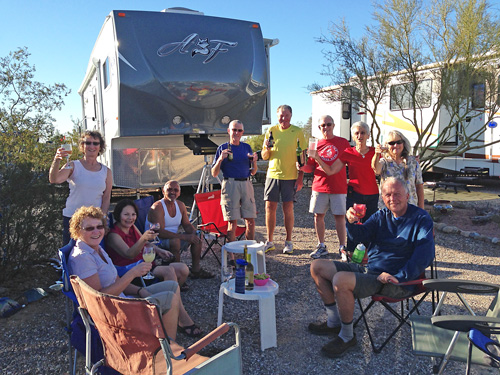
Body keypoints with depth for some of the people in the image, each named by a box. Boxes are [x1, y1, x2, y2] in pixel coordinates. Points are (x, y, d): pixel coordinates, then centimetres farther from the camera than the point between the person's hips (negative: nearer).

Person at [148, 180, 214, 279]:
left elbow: (187, 224, 11)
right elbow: (160, 232, -29)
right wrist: (184, 237, -33)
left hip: (174, 237, 8)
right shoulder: (157, 207, -20)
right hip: (156, 241, -8)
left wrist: (194, 232, -14)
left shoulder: (180, 205, 4)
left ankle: (196, 270, 6)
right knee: (175, 241, -35)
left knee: (197, 237, -3)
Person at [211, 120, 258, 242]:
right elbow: (214, 173, 1)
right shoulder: (222, 148, 4)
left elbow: (253, 172, 17)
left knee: (251, 221, 3)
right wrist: (220, 159, -15)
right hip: (230, 185, -3)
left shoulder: (247, 147, 14)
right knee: (232, 222, -4)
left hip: (246, 184, 4)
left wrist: (254, 161, -3)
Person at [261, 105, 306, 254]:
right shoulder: (271, 131, 6)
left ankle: (288, 242, 15)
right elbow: (264, 157, 10)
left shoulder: (297, 132, 1)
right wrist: (266, 149, -13)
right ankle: (269, 242, 14)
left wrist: (300, 178, -6)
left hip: (290, 176, -2)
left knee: (288, 208, 2)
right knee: (270, 207, 2)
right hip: (272, 174, 2)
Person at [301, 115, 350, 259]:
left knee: (340, 216, 0)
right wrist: (302, 167, -11)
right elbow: (310, 168, 9)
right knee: (318, 215, 5)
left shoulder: (343, 142, 5)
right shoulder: (316, 145, 9)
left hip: (339, 187, -2)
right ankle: (321, 246, 19)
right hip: (319, 186, 2)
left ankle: (342, 247, 13)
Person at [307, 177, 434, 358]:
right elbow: (361, 236, 0)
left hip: (396, 282, -7)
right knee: (317, 267, 2)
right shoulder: (381, 216, 12)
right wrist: (351, 222, -23)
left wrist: (399, 277, -22)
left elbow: (425, 254, -16)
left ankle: (347, 336, -11)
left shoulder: (421, 219, -5)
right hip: (368, 269, 8)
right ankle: (334, 321, 12)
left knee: (340, 280, -32)